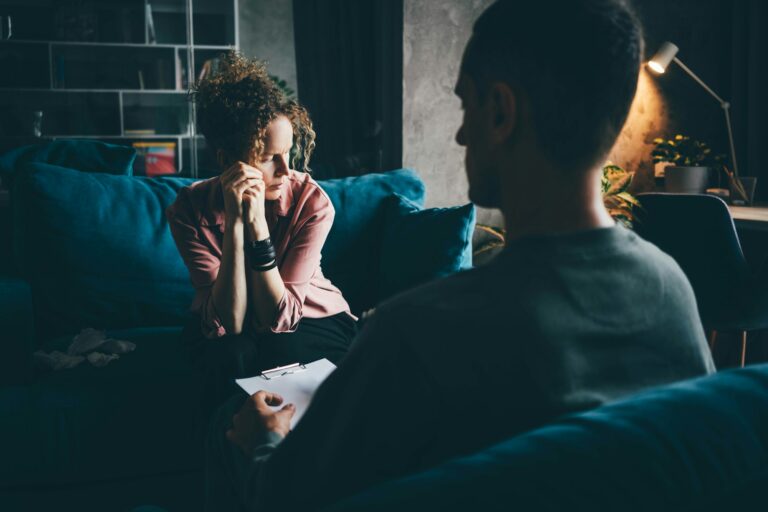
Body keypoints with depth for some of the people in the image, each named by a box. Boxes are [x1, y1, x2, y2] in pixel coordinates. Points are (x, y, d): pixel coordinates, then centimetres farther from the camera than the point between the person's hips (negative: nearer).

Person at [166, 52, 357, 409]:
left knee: (276, 354, -33)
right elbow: (228, 322, -29)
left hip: (311, 319, 0)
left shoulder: (312, 202, -24)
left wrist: (258, 222, -38)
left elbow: (277, 320, -27)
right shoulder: (191, 208, -21)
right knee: (230, 354, -33)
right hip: (220, 328, 0)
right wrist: (235, 222, -38)